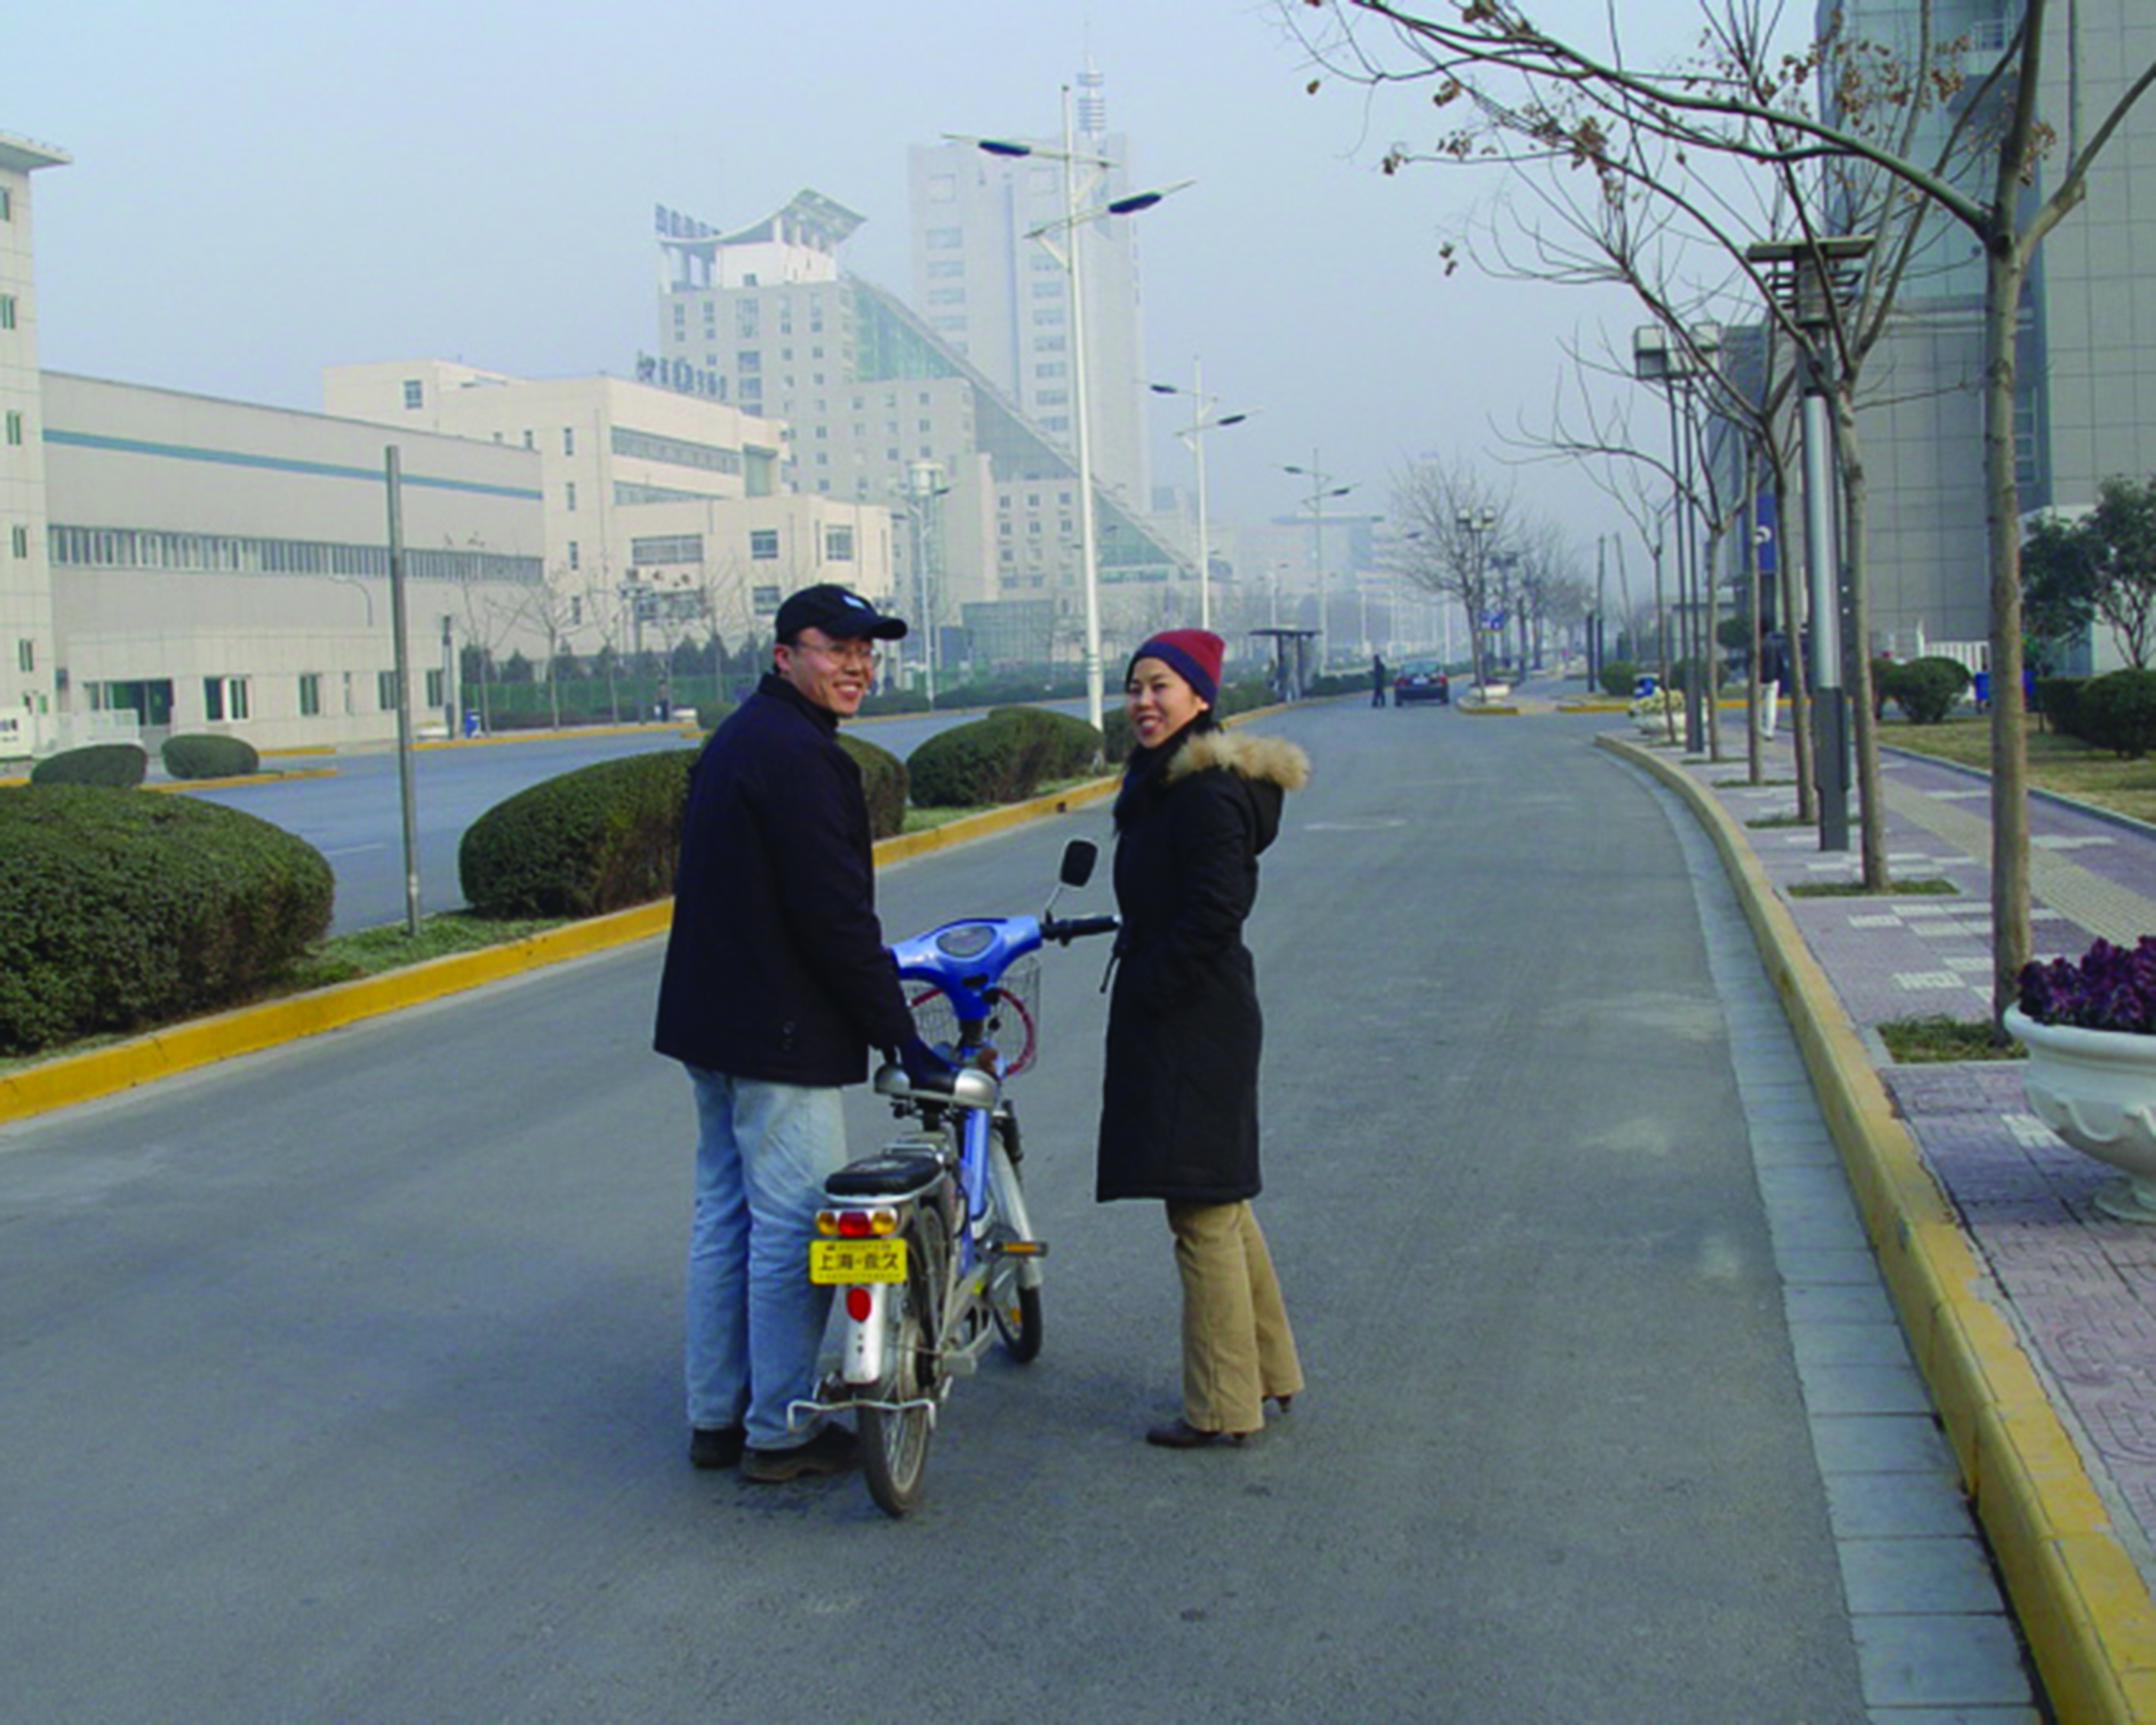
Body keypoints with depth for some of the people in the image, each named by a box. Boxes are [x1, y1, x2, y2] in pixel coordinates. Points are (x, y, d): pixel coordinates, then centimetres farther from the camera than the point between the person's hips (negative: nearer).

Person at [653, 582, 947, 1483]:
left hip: (713, 1023, 11)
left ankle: (717, 1414, 24)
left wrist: (873, 986, 27)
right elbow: (833, 912, -21)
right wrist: (898, 1033, -15)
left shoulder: (737, 738, 16)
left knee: (726, 1216, 15)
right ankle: (780, 1432, 6)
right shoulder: (799, 754, -17)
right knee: (795, 1227, -2)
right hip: (779, 1035, -11)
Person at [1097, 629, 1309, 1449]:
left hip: (1190, 1020, -11)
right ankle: (1269, 1370, 31)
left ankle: (1222, 1406, 5)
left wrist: (1151, 988, -19)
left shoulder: (1205, 790, -17)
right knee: (1219, 1203, 19)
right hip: (1191, 1019, 11)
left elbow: (1215, 907, -24)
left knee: (1201, 1212, -4)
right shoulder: (1168, 781, 16)